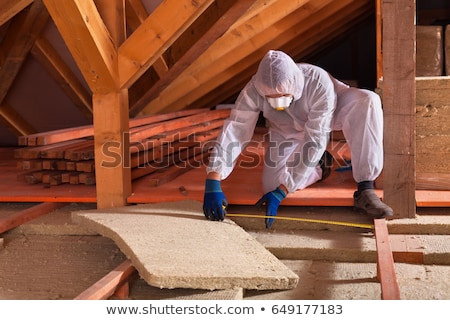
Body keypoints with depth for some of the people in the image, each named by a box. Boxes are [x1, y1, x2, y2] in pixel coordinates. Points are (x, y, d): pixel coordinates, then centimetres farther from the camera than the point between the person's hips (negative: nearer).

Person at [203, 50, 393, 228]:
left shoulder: (319, 84, -40)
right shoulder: (253, 91, -34)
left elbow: (315, 141, -39)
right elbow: (233, 133, -34)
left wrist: (281, 193, -42)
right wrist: (212, 185, -47)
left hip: (332, 113, -2)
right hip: (288, 131, 2)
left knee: (368, 101, -35)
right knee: (272, 186, -18)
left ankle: (365, 191, -29)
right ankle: (319, 165, 13)